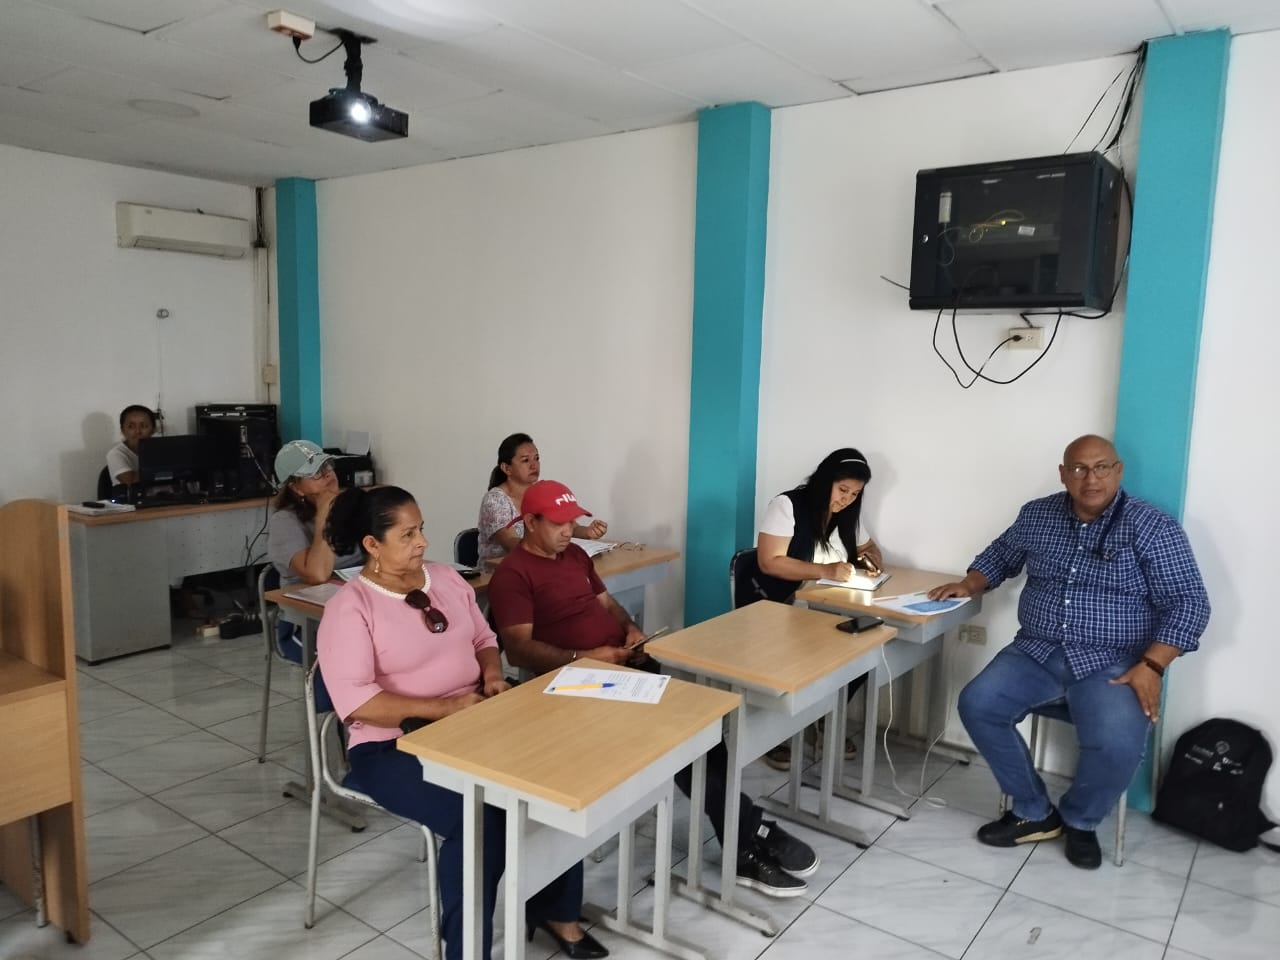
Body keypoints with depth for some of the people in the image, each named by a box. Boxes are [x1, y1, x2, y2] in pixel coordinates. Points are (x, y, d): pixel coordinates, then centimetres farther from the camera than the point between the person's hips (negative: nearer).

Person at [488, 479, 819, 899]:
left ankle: (745, 849, -12)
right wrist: (583, 658, -24)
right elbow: (519, 649, -16)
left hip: (625, 663, 7)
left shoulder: (574, 554, 18)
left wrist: (630, 629, 3)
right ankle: (751, 835, -12)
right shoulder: (512, 574, -7)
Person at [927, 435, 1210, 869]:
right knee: (976, 704, -19)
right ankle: (1035, 814, 2)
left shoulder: (1153, 527, -6)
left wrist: (1151, 666, -19)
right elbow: (1000, 556, 24)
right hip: (1036, 652, 4)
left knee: (1117, 746, -30)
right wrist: (969, 584, 4)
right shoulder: (1037, 515, 7)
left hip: (1112, 664, -4)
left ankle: (1079, 820, 6)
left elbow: (1188, 603, -8)